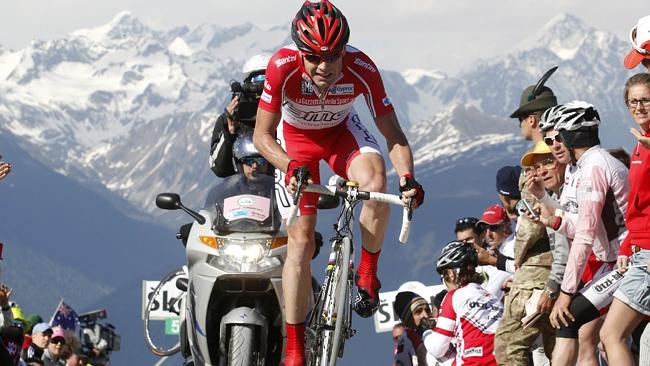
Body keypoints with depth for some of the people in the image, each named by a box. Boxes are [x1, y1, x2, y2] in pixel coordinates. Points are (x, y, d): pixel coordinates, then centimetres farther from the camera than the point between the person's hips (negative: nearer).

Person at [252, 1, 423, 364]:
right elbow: (262, 136, -27)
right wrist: (291, 166, -46)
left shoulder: (362, 69, -32)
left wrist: (407, 177, -41)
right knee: (301, 240, -8)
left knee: (376, 184, -33)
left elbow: (393, 134, -24)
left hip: (341, 131, 0)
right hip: (295, 137, 0)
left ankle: (368, 274, -8)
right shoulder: (283, 67, -35)